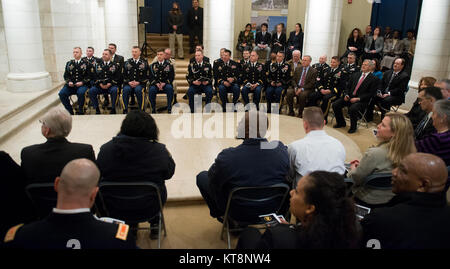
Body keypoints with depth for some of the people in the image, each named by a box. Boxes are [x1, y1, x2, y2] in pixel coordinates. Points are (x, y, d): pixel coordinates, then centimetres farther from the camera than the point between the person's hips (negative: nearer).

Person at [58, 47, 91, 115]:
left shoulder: (86, 63, 7)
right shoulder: (69, 63, 18)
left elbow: (89, 76, 1)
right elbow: (66, 75, 16)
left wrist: (82, 82, -14)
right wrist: (69, 82, -4)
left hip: (82, 84, -4)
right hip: (71, 85, 4)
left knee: (80, 92, -36)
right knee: (61, 93, -22)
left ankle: (80, 112, -16)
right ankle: (70, 111, -6)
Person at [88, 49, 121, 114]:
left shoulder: (115, 65, 6)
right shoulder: (98, 65, 16)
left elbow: (118, 77, -2)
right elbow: (95, 76, 11)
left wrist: (110, 84, -14)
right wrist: (100, 83, -8)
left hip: (111, 85, -3)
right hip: (100, 85, 3)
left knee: (114, 90, -37)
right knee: (91, 91, -24)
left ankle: (113, 109, -19)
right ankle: (97, 109, -10)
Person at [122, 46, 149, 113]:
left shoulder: (144, 62, 8)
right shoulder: (127, 62, 15)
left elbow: (146, 76, 3)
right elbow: (124, 75, 13)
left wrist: (138, 82, -10)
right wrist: (128, 82, -6)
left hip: (140, 84, -2)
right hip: (128, 83, 2)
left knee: (138, 90, -35)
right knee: (126, 89, -31)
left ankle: (141, 110, -23)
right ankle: (125, 110, -22)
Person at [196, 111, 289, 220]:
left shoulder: (227, 157, -30)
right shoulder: (282, 150, -21)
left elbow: (213, 178, -10)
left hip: (239, 212, -4)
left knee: (202, 176, 14)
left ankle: (221, 214, 31)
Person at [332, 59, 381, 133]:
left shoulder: (374, 79, -1)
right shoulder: (355, 75, 17)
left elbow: (371, 94, -9)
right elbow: (348, 86, 16)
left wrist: (358, 99, -18)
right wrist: (346, 94, -4)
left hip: (361, 100, -6)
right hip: (349, 97, 6)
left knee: (352, 108, -35)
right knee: (335, 104, -13)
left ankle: (353, 127, -9)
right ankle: (341, 123, 9)